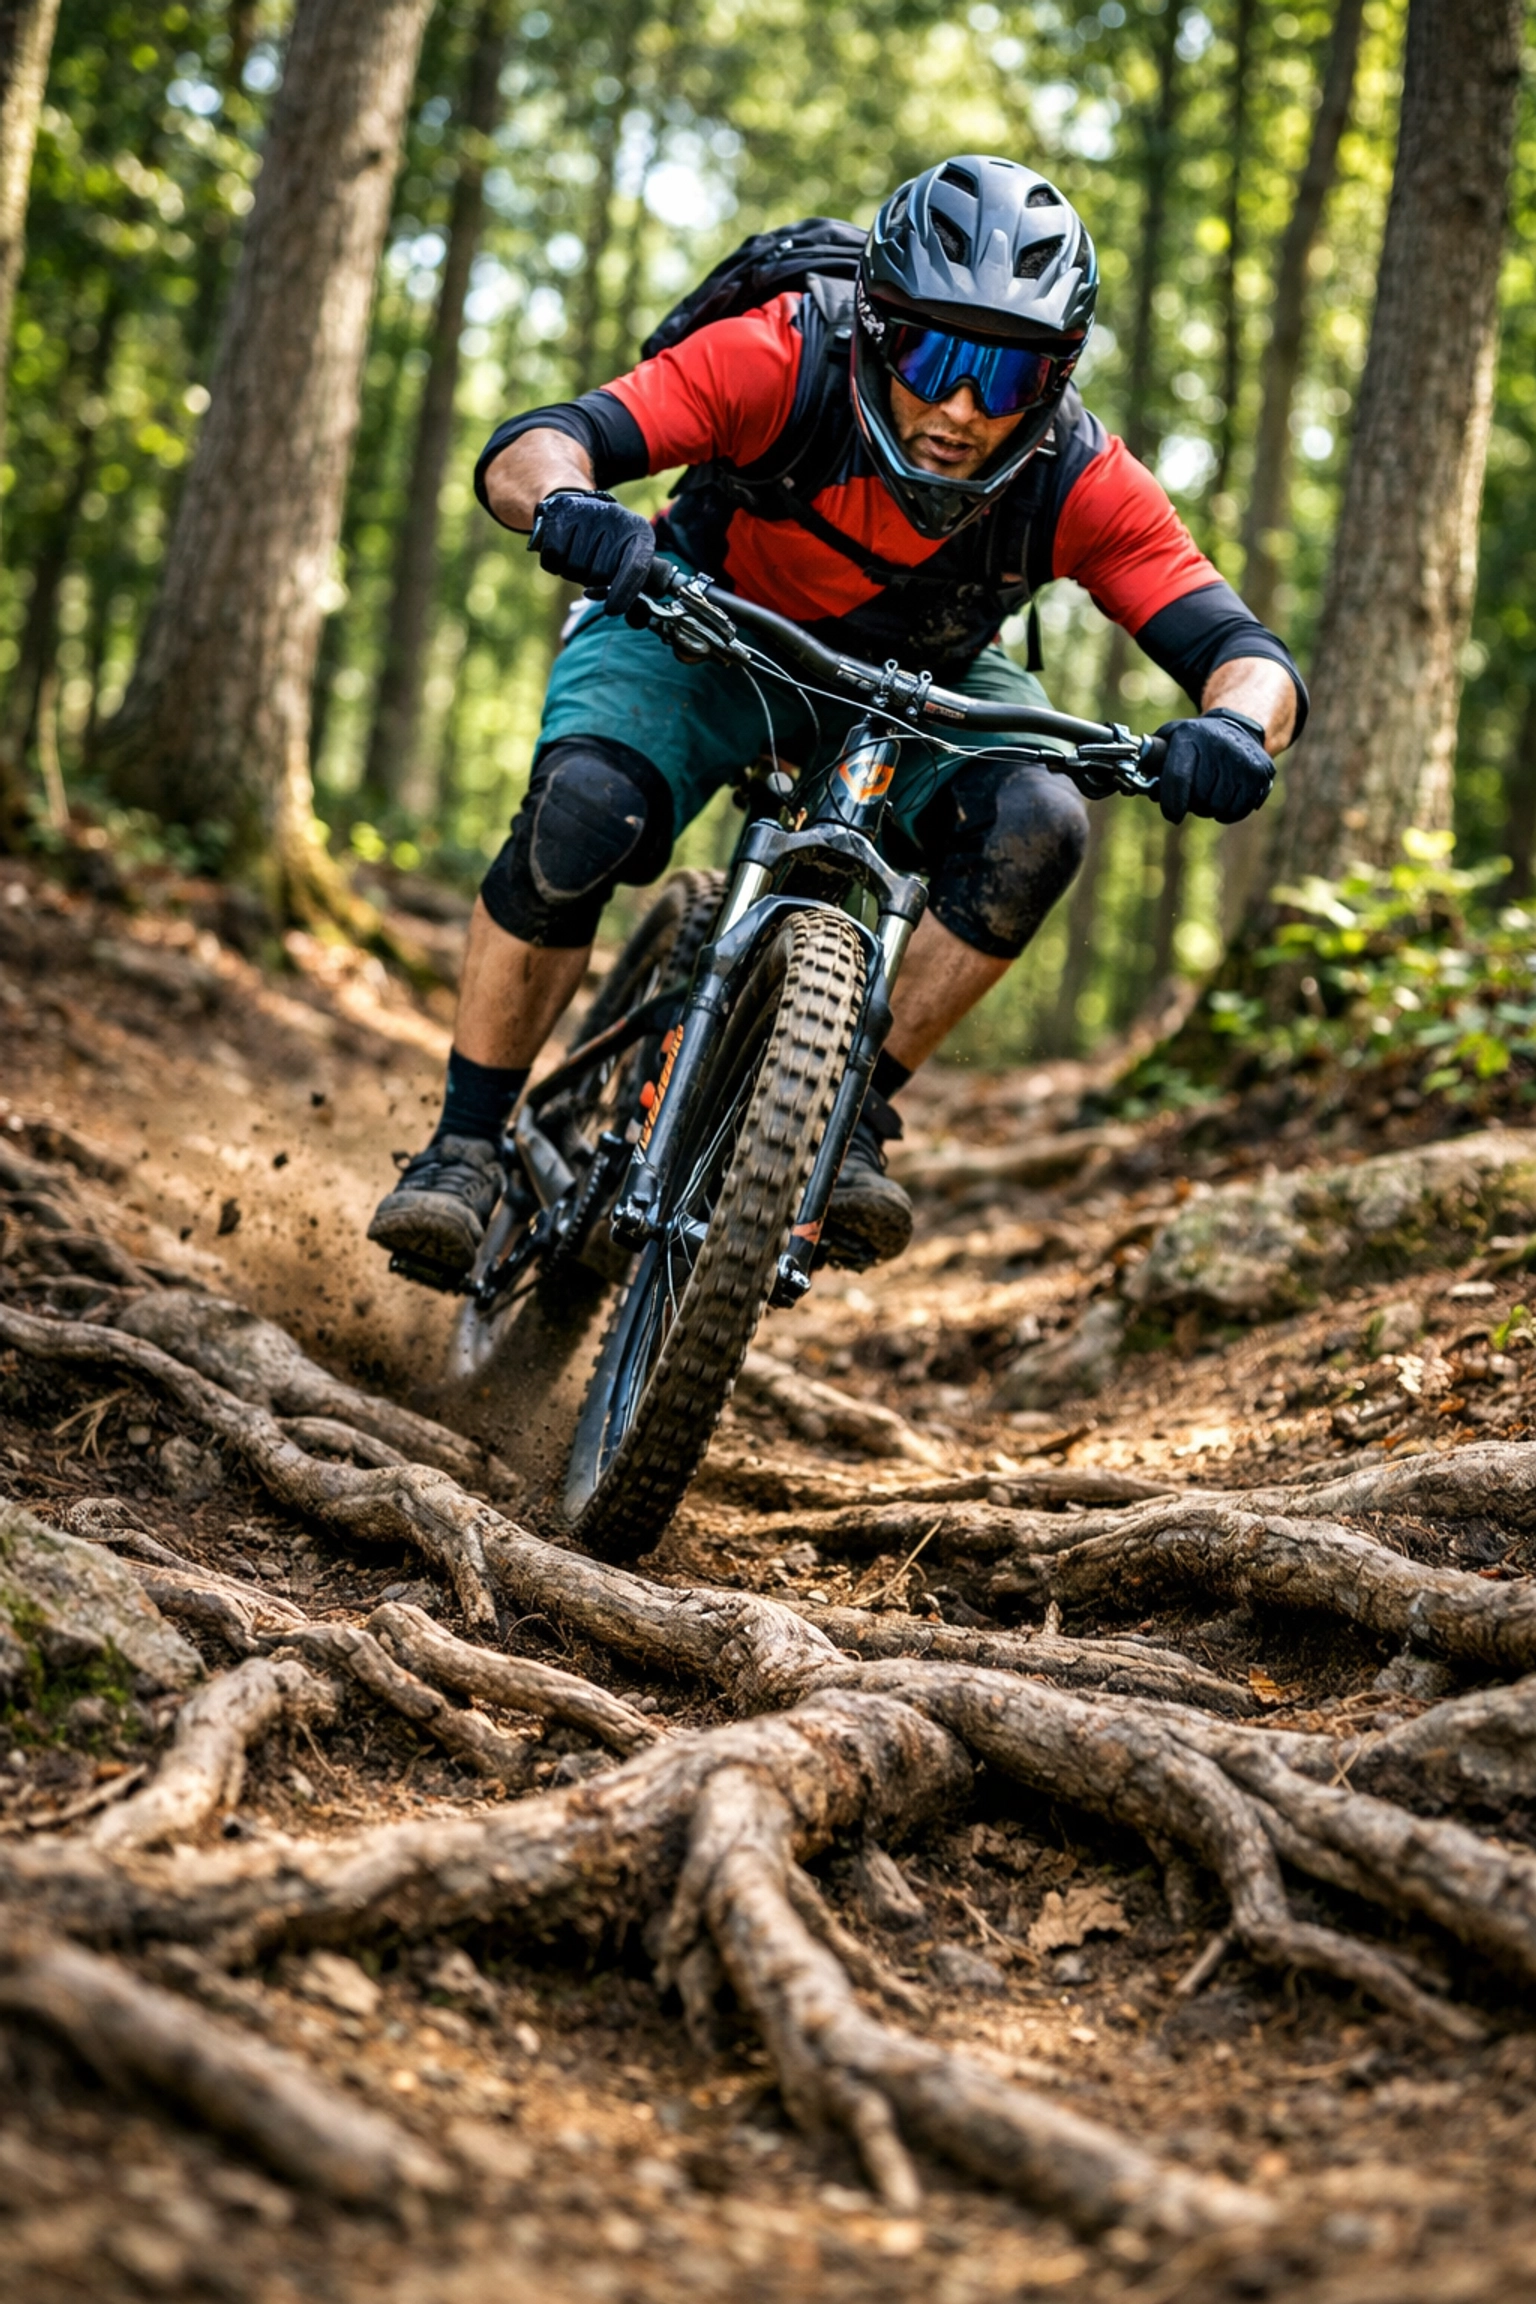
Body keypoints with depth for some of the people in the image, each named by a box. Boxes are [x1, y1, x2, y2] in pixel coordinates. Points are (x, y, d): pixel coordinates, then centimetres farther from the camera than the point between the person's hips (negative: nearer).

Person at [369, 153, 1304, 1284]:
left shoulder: (1079, 480, -27)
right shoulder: (782, 360, -32)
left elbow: (1246, 651, -29)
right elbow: (526, 449, -36)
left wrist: (1235, 724, -54)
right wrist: (566, 506, -61)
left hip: (917, 681, 2)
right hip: (709, 636, -2)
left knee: (1036, 826, -28)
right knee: (581, 812, -30)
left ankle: (854, 1115, -12)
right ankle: (464, 1150, -13)